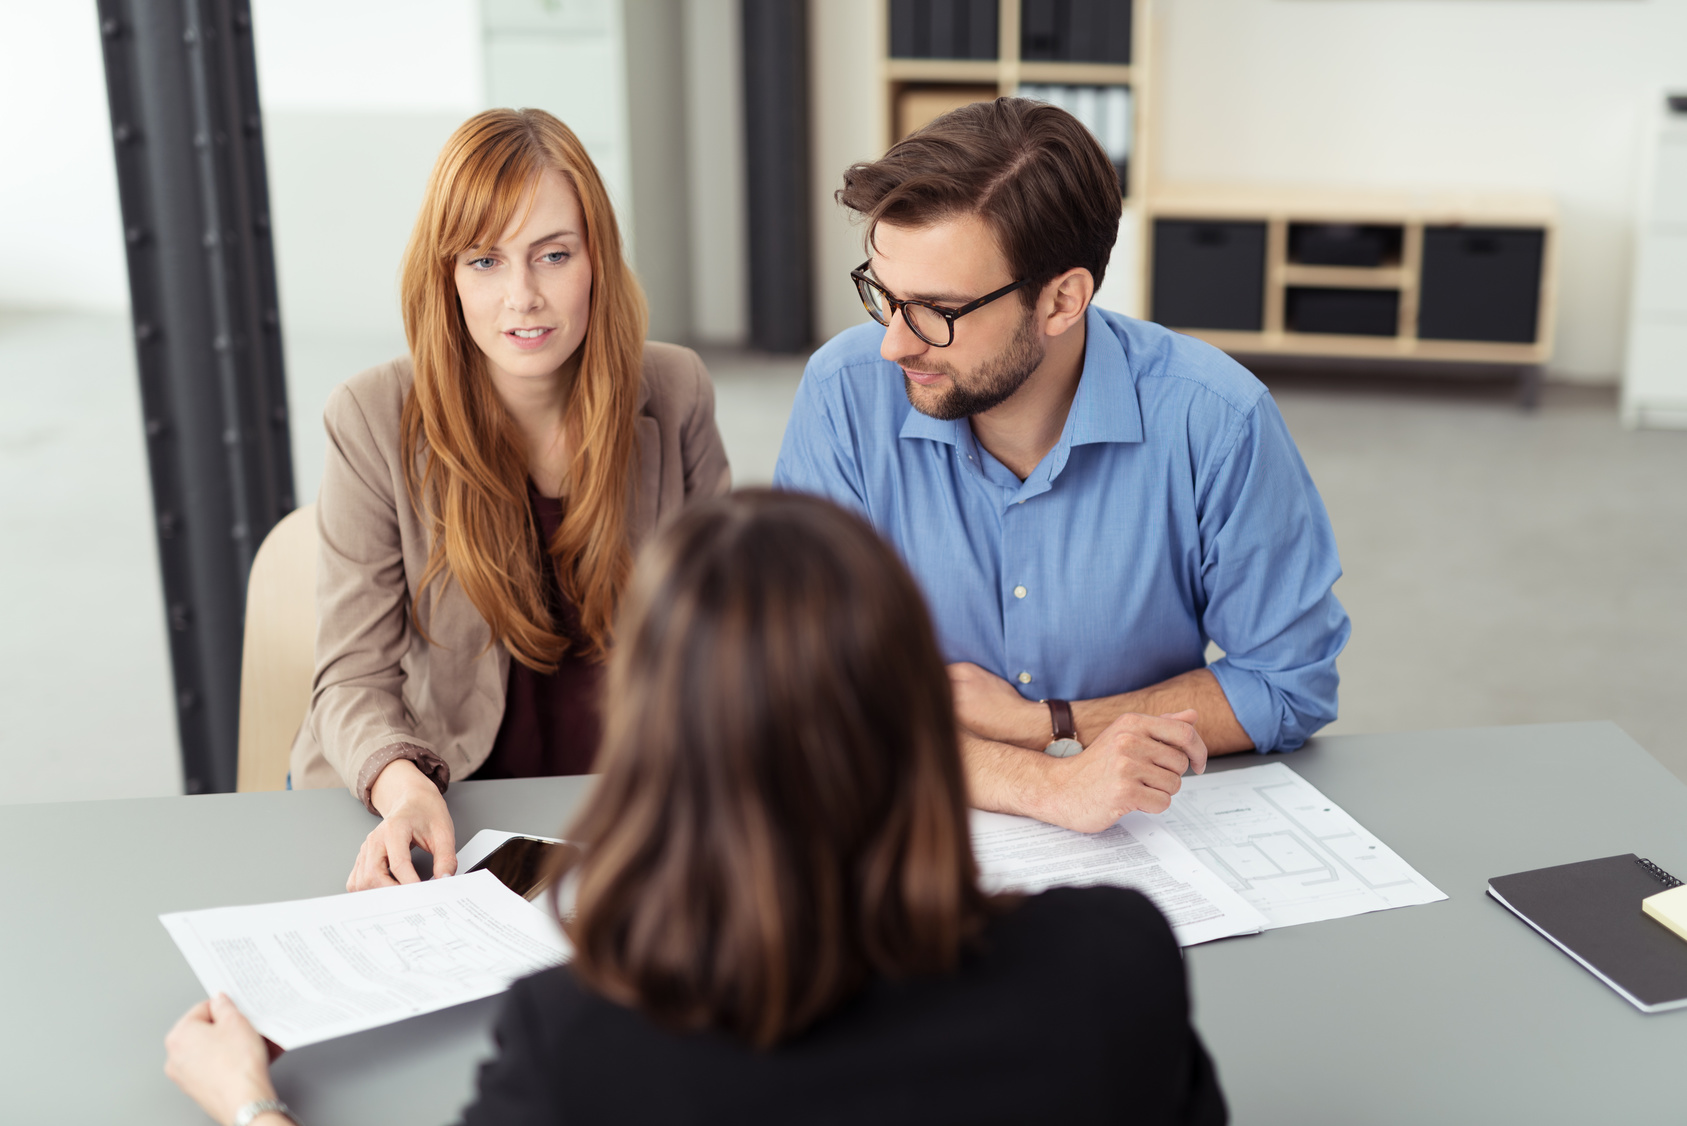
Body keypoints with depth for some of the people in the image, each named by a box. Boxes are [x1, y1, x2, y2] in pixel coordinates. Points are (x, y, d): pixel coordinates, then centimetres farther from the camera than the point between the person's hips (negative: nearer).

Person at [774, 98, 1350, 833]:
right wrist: (1049, 784, -27)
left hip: (1150, 835, 0)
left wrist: (1035, 723, -11)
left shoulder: (1213, 421, -14)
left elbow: (1290, 685, -4)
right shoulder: (846, 396, -12)